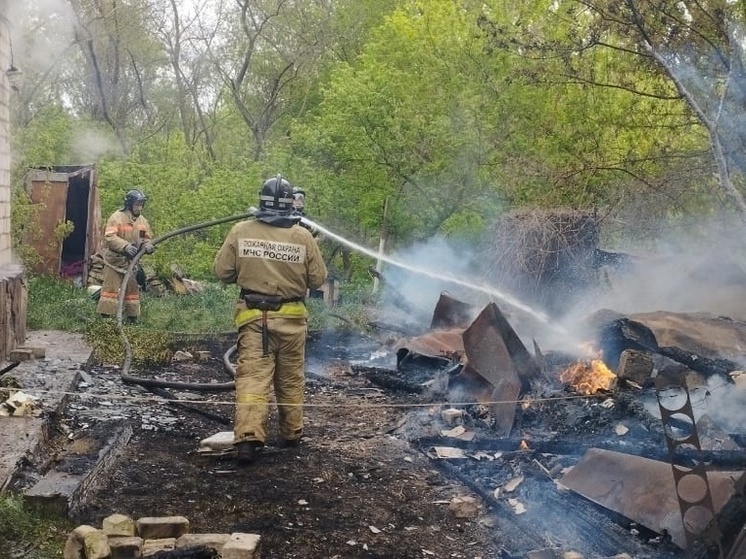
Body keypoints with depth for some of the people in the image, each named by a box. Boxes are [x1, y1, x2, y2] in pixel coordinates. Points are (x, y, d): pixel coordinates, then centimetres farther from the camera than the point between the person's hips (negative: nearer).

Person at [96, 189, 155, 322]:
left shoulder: (142, 220, 8)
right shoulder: (117, 217, -13)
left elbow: (147, 237, 14)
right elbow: (110, 237, -22)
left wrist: (147, 245, -11)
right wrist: (125, 246, -35)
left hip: (131, 262, 6)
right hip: (115, 261, -6)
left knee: (132, 290, 11)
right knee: (110, 289, -6)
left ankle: (132, 317, 20)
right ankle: (105, 316, -3)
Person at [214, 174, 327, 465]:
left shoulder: (240, 231, -6)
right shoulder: (303, 236, -7)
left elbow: (222, 272, 0)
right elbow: (318, 279, 0)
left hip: (253, 316, 0)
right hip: (291, 317, 1)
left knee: (252, 376, -4)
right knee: (291, 379, 15)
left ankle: (247, 437, -17)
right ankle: (291, 433, 27)